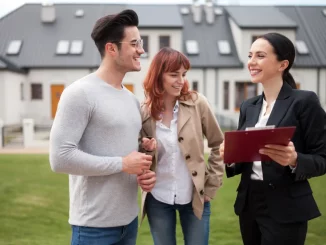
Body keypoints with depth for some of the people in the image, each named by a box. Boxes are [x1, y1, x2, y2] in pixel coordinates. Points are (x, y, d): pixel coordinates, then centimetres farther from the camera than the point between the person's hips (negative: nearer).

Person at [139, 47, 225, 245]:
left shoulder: (197, 103, -7)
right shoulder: (144, 112, -5)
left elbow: (219, 145, 0)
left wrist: (212, 185, -2)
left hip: (194, 197, -1)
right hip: (158, 200, 1)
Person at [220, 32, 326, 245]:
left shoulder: (305, 101, -9)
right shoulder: (248, 106, 9)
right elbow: (243, 159, 12)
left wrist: (294, 160, -27)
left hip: (285, 210, -6)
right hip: (249, 204, 6)